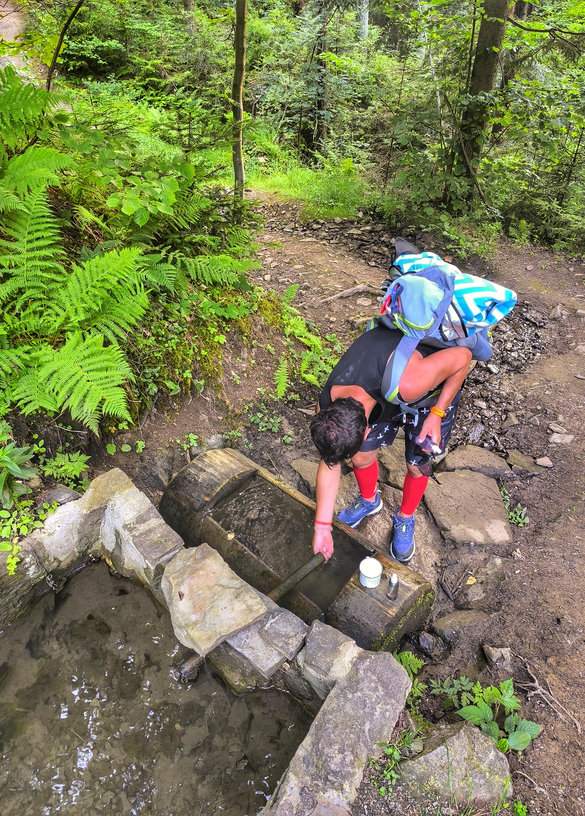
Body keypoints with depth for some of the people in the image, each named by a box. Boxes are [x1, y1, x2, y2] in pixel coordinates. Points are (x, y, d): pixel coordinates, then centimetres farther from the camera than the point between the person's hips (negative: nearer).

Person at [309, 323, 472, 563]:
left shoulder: (405, 383, -48)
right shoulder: (328, 405, -28)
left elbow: (463, 356, -30)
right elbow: (329, 464, -12)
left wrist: (436, 414, -29)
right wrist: (322, 527, -8)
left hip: (437, 381, -3)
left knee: (417, 464, 2)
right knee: (361, 455, 2)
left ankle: (405, 521, 32)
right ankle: (369, 501, 35)